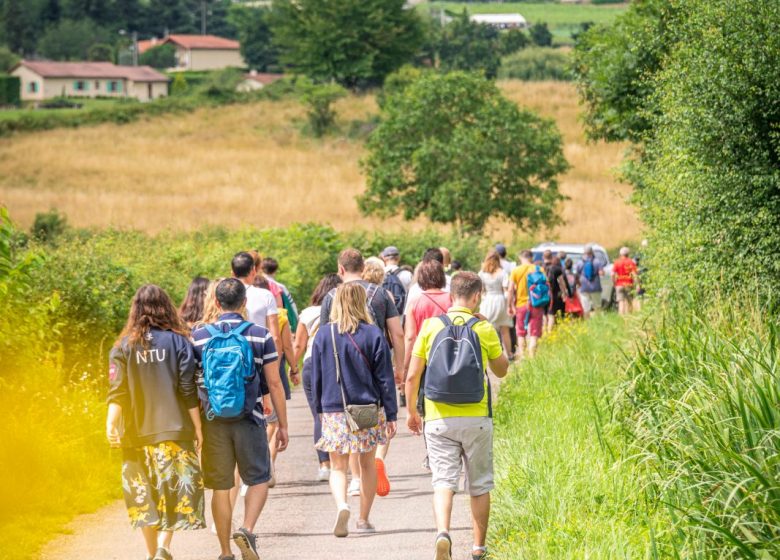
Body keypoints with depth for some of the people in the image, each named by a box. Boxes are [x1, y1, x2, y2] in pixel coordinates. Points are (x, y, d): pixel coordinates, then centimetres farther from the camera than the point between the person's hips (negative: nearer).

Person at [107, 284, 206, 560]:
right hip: (174, 430, -1)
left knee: (144, 495, 12)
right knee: (175, 490, 3)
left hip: (137, 433, 2)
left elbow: (117, 392, -7)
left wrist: (111, 424, -10)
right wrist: (197, 427, 2)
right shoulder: (178, 342, -2)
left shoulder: (124, 346, 1)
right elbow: (188, 391, -3)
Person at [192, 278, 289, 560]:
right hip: (250, 420, -1)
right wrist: (282, 425, 6)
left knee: (221, 487, 8)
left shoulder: (199, 337, 1)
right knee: (258, 479, 12)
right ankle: (246, 530, -12)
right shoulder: (260, 335, -2)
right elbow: (274, 384, -1)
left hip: (213, 421, 1)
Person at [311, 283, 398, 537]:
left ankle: (341, 505, -23)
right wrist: (391, 415, 1)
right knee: (367, 464, 15)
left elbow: (316, 377, 5)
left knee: (338, 467, 4)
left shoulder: (323, 334, -2)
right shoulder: (373, 333, -6)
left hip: (334, 411, 0)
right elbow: (385, 378, -4)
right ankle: (364, 520, 19)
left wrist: (320, 409, 17)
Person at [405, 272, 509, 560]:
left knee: (444, 480, -2)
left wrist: (411, 412, 14)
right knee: (480, 485, 12)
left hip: (439, 419, 0)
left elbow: (412, 377, 0)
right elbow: (501, 370, 12)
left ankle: (443, 532, -27)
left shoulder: (431, 327, -1)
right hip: (476, 418, 0)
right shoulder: (484, 330, -4)